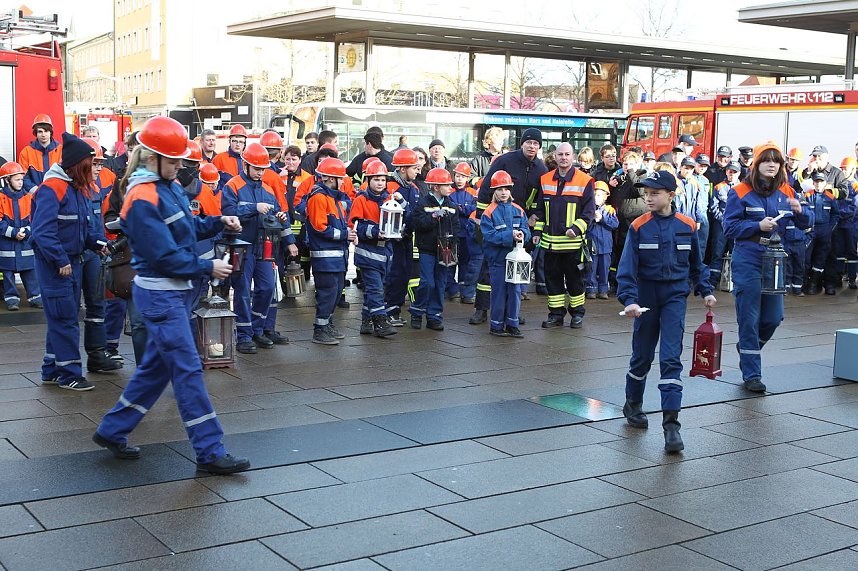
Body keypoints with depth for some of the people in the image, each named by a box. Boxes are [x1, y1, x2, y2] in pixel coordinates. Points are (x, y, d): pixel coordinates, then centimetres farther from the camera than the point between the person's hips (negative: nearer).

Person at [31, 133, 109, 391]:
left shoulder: (78, 188, 11)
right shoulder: (52, 188, -17)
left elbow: (84, 224, 17)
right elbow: (42, 231, -23)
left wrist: (98, 242, -1)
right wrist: (60, 260, -24)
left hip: (73, 262, 9)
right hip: (54, 265, -9)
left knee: (63, 319, 15)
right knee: (64, 319, -4)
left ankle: (52, 370, 25)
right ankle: (69, 374, 3)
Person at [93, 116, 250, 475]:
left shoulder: (169, 186, 9)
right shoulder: (142, 199, -18)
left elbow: (188, 229, 17)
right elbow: (163, 255, -20)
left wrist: (218, 222, 1)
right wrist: (207, 268, -13)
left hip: (177, 291, 10)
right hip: (159, 294, -9)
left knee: (157, 365, 17)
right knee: (188, 369, -6)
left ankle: (112, 431, 30)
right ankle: (210, 452, -1)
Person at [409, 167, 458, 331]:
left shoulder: (451, 205, 11)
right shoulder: (423, 204, -5)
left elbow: (456, 226, 10)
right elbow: (419, 223, -17)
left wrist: (451, 240, -5)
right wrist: (435, 216, -24)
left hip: (443, 250, 5)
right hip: (427, 250, -5)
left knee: (440, 284, 7)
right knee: (427, 283, -11)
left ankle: (434, 317, 14)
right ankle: (416, 313, 7)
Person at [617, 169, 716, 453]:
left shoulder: (687, 226, -1)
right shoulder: (638, 227, -7)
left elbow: (696, 264, 13)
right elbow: (627, 267, -12)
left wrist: (705, 291, 9)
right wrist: (629, 299, -22)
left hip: (675, 296, 0)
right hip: (647, 296, 0)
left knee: (671, 358, -9)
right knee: (642, 355, 12)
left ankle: (671, 423, -11)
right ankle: (633, 405, 36)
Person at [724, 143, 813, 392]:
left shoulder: (786, 192, 8)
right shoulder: (741, 192, -4)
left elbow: (807, 222, 6)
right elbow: (730, 226, -7)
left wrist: (800, 210, -15)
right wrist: (758, 226, -19)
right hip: (748, 261, -4)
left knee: (773, 317, 8)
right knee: (749, 318, -3)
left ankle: (747, 347, 38)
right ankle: (751, 374, 6)